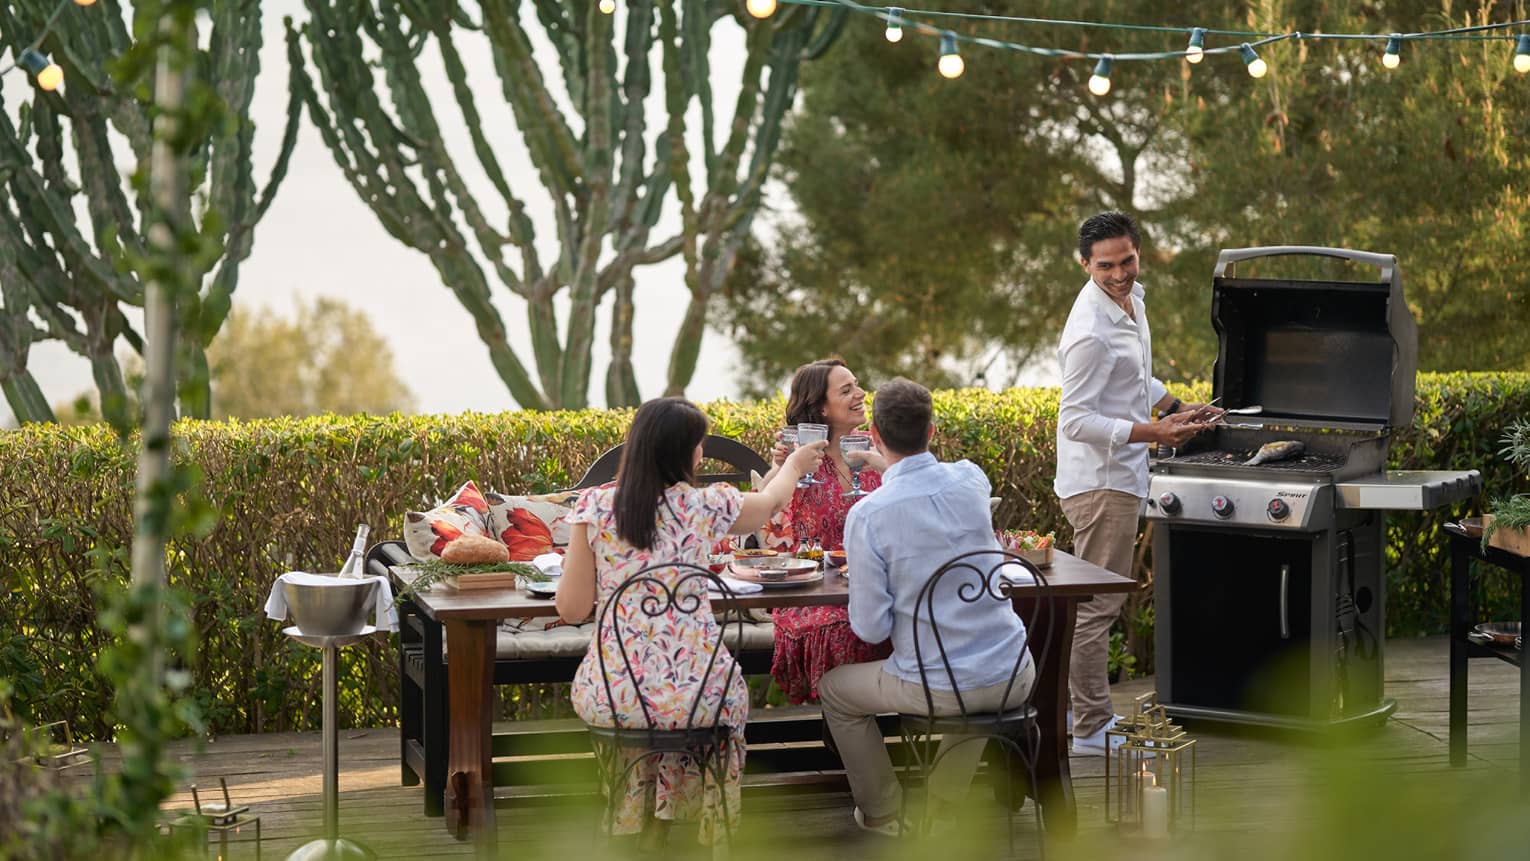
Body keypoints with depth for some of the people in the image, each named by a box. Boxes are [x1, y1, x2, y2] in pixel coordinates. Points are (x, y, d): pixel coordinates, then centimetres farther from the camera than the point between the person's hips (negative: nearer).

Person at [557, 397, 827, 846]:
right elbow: (769, 503, 18)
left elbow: (572, 607, -4)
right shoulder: (704, 506, -5)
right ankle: (708, 828, 44)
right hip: (695, 695, -1)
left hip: (610, 699, 1)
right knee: (729, 696, 34)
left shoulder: (594, 506, -6)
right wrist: (794, 465, 40)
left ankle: (650, 826, 43)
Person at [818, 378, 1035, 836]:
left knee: (835, 688, 25)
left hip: (937, 689, -4)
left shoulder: (866, 515, -18)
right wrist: (888, 469, 37)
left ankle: (884, 814, 33)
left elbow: (871, 628, -11)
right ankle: (942, 805, 43)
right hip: (1013, 677, 4)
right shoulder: (970, 480, -4)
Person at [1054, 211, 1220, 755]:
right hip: (1099, 480, -10)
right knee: (1098, 605, -5)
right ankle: (1090, 729, 0)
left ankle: (1087, 712, 27)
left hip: (1119, 476, 10)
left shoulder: (1132, 298, 7)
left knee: (1099, 602, 17)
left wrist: (1179, 409, 14)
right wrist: (1153, 433, -28)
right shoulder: (1090, 331, -24)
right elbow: (1076, 420, -25)